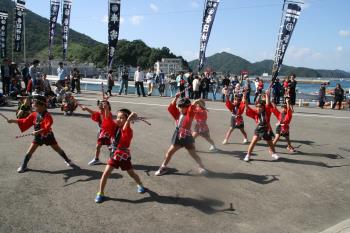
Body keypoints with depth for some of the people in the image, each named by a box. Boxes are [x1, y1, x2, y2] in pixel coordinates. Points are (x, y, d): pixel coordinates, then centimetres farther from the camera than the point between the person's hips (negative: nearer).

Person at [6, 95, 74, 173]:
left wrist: (38, 131, -45)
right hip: (38, 137, 4)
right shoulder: (34, 115, -5)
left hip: (48, 136, -4)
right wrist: (14, 121, -7)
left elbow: (47, 128, -34)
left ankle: (67, 160, 26)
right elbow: (25, 122, 0)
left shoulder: (47, 116, -22)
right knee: (30, 151, 1)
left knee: (58, 149, 8)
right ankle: (24, 166, 17)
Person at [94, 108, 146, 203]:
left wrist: (129, 119, -53)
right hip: (114, 155, 4)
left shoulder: (128, 131, -20)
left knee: (131, 173, 14)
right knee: (106, 173, -4)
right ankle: (100, 193, 9)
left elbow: (124, 130, -43)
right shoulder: (115, 127, -5)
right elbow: (108, 120, -13)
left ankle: (140, 185, 42)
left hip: (124, 156, -4)